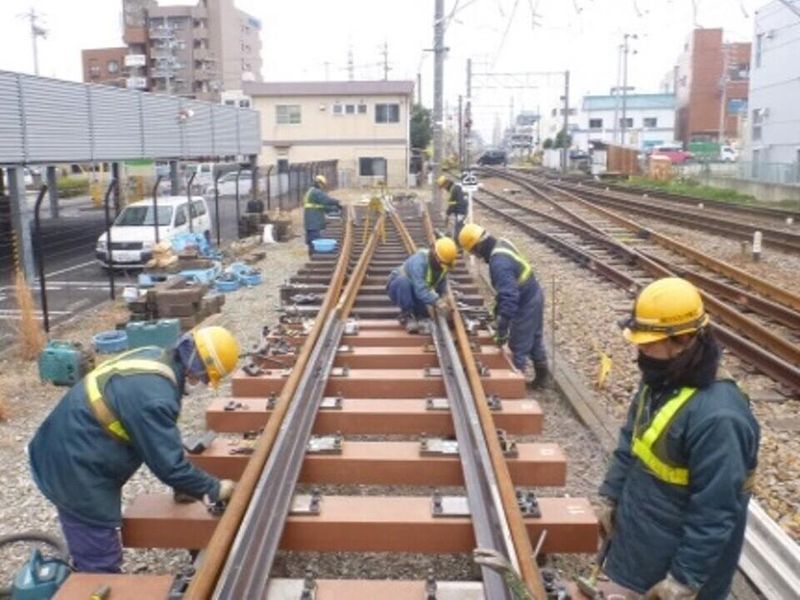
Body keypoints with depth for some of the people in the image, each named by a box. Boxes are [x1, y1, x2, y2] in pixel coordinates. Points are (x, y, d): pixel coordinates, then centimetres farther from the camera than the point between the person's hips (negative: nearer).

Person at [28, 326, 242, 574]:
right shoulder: (154, 395, -30)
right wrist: (214, 489, -10)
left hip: (66, 451, 10)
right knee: (102, 565, 2)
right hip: (75, 470, -10)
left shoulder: (154, 357, 0)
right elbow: (168, 465, -23)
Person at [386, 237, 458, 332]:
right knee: (403, 280, -38)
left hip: (414, 294, 7)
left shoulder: (442, 265, -10)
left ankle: (413, 311, 17)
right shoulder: (419, 261, -34)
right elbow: (420, 289, -44)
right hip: (397, 288, -6)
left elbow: (441, 290, -1)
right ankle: (406, 314, -21)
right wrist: (436, 301, -54)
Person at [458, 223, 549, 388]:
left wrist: (502, 328, -32)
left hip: (526, 304, -10)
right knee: (534, 339, 23)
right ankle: (542, 376, 38)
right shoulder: (501, 243, -1)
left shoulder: (499, 263, -32)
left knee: (518, 346, 4)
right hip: (534, 295, 10)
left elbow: (509, 296, -36)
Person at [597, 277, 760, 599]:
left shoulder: (716, 416, -32)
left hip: (676, 554, -8)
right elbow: (630, 443, 10)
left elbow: (715, 515, -27)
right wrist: (611, 497, 12)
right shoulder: (660, 379, -4)